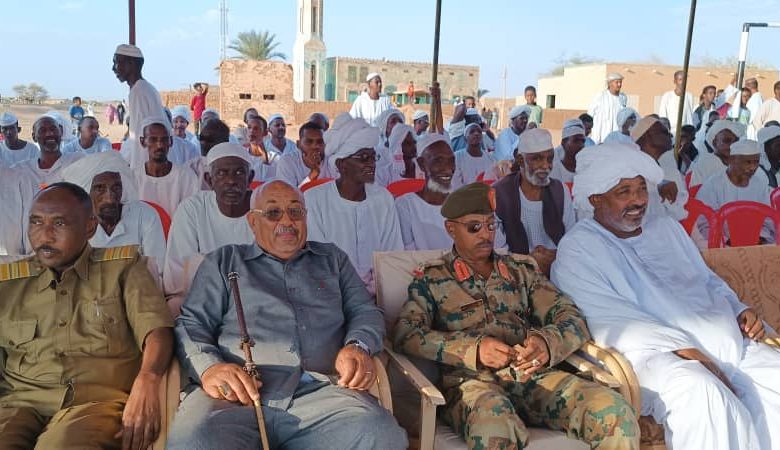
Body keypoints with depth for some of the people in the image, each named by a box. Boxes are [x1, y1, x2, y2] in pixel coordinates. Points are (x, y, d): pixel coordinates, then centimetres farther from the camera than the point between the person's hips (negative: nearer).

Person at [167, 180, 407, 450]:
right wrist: (209, 367, -9)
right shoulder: (222, 262, 22)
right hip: (238, 394, -1)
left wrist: (358, 346, -3)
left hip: (320, 390, 2)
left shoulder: (332, 259, 28)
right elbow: (191, 324, 14)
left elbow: (365, 311, 22)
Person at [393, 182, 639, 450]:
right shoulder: (430, 278, 11)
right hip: (470, 380, -3)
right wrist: (474, 349, -16)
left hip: (533, 376, 4)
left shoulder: (522, 268, 21)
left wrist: (548, 342, -11)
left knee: (615, 415, -23)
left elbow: (571, 317, 13)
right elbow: (405, 335, -3)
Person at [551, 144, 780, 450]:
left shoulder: (667, 227, 23)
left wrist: (739, 311, 7)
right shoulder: (577, 249, -1)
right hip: (655, 354, -7)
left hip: (730, 345, 7)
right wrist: (682, 348, -20)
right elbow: (607, 317, -13)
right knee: (702, 394, -36)